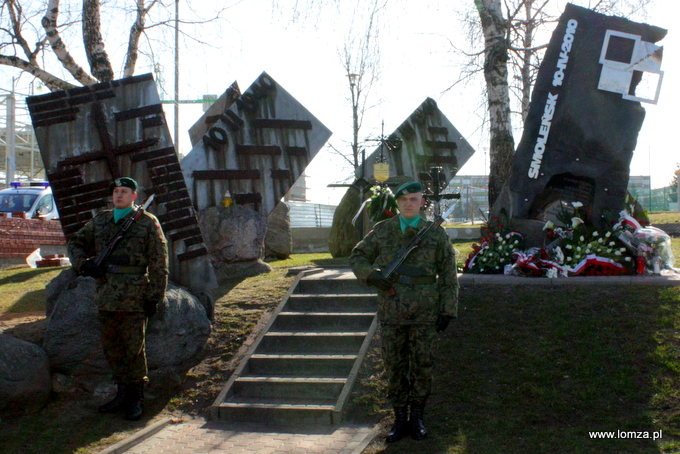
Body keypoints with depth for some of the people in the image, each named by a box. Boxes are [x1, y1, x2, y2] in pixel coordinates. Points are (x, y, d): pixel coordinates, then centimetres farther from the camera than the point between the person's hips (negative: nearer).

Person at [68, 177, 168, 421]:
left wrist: (154, 297, -9)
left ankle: (136, 399, 10)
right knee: (112, 348, 12)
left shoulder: (147, 223, -1)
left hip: (133, 297, -5)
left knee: (133, 349, -1)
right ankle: (123, 394, 25)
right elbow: (75, 243, 22)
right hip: (106, 295, 6)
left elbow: (158, 264, -3)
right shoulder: (100, 221, 13)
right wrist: (84, 264, 1)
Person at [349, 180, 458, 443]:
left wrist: (448, 310, -3)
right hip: (391, 312, 1)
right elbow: (357, 257, 9)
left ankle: (417, 419, 22)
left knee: (423, 368, 7)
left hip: (425, 314, -1)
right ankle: (400, 420, 20)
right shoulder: (382, 231, 3)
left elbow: (448, 274, 3)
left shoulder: (436, 234, 1)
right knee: (394, 369, 8)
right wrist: (371, 275, -12)